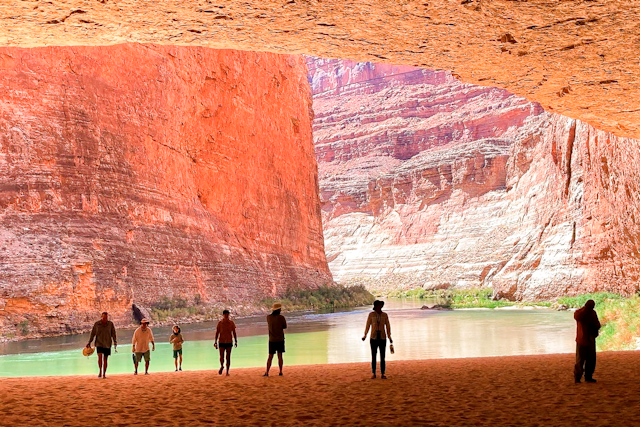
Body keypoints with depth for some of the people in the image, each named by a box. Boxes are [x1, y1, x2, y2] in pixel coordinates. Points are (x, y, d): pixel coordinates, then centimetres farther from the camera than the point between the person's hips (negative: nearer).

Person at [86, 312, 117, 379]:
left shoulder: (111, 324, -3)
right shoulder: (96, 324, -3)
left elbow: (113, 334, -4)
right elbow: (92, 334, 3)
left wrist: (115, 342, -17)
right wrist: (89, 343, 1)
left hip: (107, 344, 1)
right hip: (99, 343, -1)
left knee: (105, 359, 4)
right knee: (100, 356, -19)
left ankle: (104, 374, 12)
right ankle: (100, 371, -6)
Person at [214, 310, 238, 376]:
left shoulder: (231, 323, 3)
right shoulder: (220, 323, 0)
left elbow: (234, 333, 8)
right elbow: (217, 333, 4)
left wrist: (236, 341, 1)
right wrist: (215, 342, -2)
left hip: (229, 342, 1)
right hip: (222, 342, -1)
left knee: (228, 357, 1)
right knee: (221, 356, -6)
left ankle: (227, 371, 8)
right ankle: (222, 366, 24)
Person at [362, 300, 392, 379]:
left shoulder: (385, 315, 1)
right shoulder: (371, 314, -3)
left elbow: (388, 326, 5)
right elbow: (368, 325, 3)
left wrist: (389, 337, -1)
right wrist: (365, 336, -2)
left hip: (382, 338, 1)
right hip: (374, 338, -1)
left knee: (382, 357, 1)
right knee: (373, 357, 1)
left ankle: (382, 374, 8)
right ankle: (374, 374, 12)